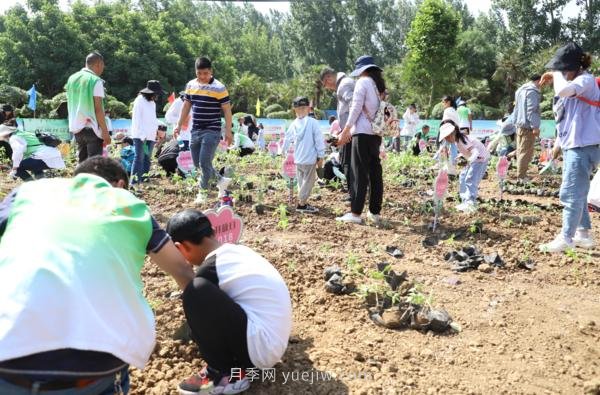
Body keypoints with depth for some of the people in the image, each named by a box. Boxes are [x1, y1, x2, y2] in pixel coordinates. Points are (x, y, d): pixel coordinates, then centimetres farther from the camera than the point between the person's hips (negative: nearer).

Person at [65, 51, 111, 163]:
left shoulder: (72, 79, 13)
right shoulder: (95, 81, -10)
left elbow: (70, 105, 17)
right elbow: (98, 109, -14)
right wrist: (105, 131, -13)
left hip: (76, 127, 7)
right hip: (92, 128, -7)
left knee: (82, 162, 13)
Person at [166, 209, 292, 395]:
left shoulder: (209, 270, -17)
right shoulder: (239, 250, 8)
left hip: (259, 348, -9)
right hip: (274, 342, 9)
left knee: (197, 292, -21)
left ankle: (226, 375, -6)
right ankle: (236, 364, 13)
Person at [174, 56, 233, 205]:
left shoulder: (219, 88, -10)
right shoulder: (191, 85, 7)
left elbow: (227, 110, -8)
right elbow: (186, 106, 17)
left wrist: (228, 131, -12)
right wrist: (179, 125, 13)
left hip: (212, 131, -6)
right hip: (195, 130, 6)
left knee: (204, 162, -9)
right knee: (197, 163, 12)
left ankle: (203, 191, 10)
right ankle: (221, 180, 29)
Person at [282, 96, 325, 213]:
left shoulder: (293, 124, 4)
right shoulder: (313, 122, -10)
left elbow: (287, 139, 13)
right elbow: (319, 141, -11)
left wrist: (284, 151, 30)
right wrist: (321, 156, -4)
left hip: (298, 159, 5)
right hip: (310, 159, -5)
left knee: (301, 181, 16)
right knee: (308, 181, 2)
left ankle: (302, 203, 20)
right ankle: (302, 204, 1)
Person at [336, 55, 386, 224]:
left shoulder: (363, 82, -5)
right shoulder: (379, 85, 17)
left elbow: (356, 108, -11)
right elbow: (378, 109, 16)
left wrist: (346, 130, -7)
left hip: (363, 133, -7)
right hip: (376, 133, 7)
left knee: (360, 173, -7)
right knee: (375, 172, 7)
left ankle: (355, 213, -7)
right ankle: (375, 212, 12)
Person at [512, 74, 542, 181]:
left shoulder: (521, 90, 20)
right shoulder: (532, 91, -12)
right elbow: (532, 110, -19)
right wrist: (535, 126, -20)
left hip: (519, 125, 10)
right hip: (527, 126, -10)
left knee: (521, 151, 15)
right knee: (526, 152, -9)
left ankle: (520, 174, 21)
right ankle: (521, 177, -9)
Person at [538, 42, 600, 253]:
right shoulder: (576, 83, 17)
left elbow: (564, 90, -34)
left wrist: (555, 75, -16)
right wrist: (558, 142, 22)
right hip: (572, 146, 10)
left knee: (571, 194, -8)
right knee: (576, 194, 16)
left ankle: (565, 239, -3)